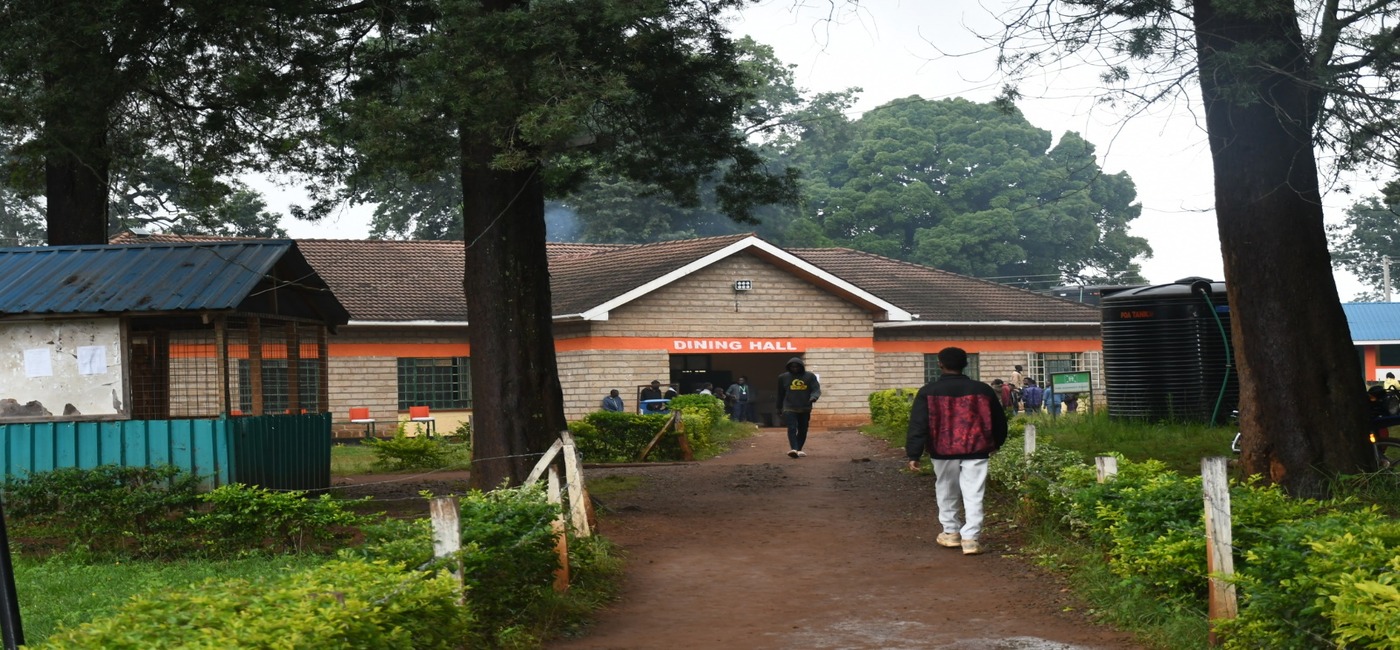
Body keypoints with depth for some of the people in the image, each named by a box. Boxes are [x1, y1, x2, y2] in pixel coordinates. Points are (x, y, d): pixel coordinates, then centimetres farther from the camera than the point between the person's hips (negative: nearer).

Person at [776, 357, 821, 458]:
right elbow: (780, 394, 14)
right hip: (789, 409, -2)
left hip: (805, 409, 2)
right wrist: (779, 408, 18)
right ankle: (794, 449, -30)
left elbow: (816, 389, -4)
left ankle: (798, 450, 23)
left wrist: (813, 397, -26)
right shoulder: (783, 377, 5)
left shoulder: (810, 376, 2)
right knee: (792, 429, -18)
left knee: (803, 431, 9)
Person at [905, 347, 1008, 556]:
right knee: (973, 496, 1)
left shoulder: (928, 392, -3)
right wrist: (996, 443, 30)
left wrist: (914, 454, -7)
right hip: (975, 451, 0)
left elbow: (918, 425, -8)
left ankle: (951, 532, 26)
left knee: (947, 493, 17)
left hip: (943, 452, 0)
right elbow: (998, 421, 13)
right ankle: (970, 538, -5)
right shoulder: (982, 390, 3)